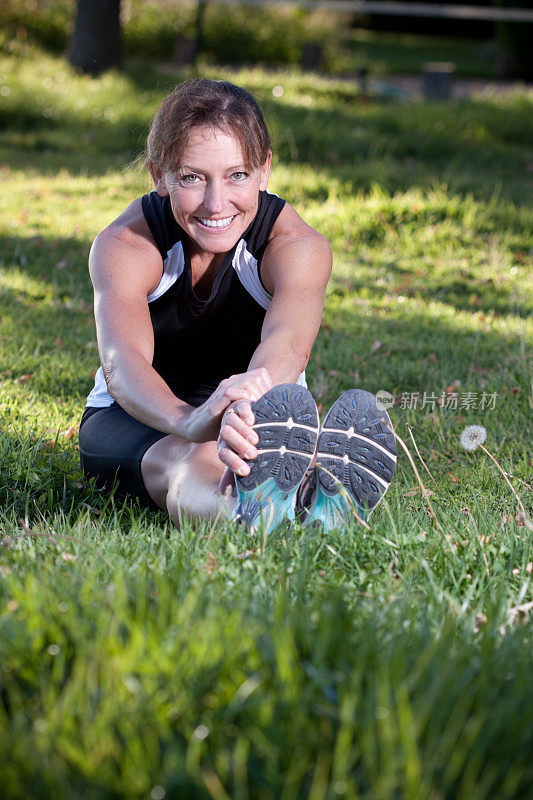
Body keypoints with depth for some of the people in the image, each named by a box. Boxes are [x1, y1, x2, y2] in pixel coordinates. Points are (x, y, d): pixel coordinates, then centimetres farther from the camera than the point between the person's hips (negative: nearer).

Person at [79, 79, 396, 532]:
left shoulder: (298, 245, -20)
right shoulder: (124, 245, -21)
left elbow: (286, 344, -44)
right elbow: (123, 361, -42)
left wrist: (247, 408, -70)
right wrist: (188, 421, -67)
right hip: (136, 418, -7)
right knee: (179, 460, -44)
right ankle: (245, 513, -72)